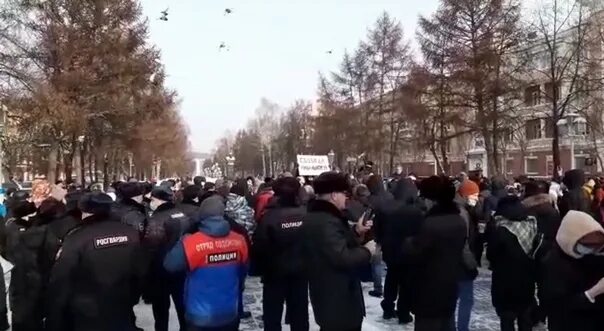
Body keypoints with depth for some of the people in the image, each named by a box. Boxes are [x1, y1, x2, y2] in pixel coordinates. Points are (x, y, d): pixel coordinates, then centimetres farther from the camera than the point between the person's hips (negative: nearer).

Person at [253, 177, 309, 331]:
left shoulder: (270, 216, -19)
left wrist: (261, 267, 1)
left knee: (272, 314, 12)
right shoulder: (306, 214, -10)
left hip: (275, 272, -3)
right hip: (301, 271, 3)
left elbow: (259, 247, -16)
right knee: (299, 313, 17)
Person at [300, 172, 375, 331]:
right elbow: (343, 258, -31)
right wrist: (366, 251, -16)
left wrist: (356, 231, 9)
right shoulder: (327, 222, -26)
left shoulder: (314, 217, 9)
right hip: (339, 302, -11)